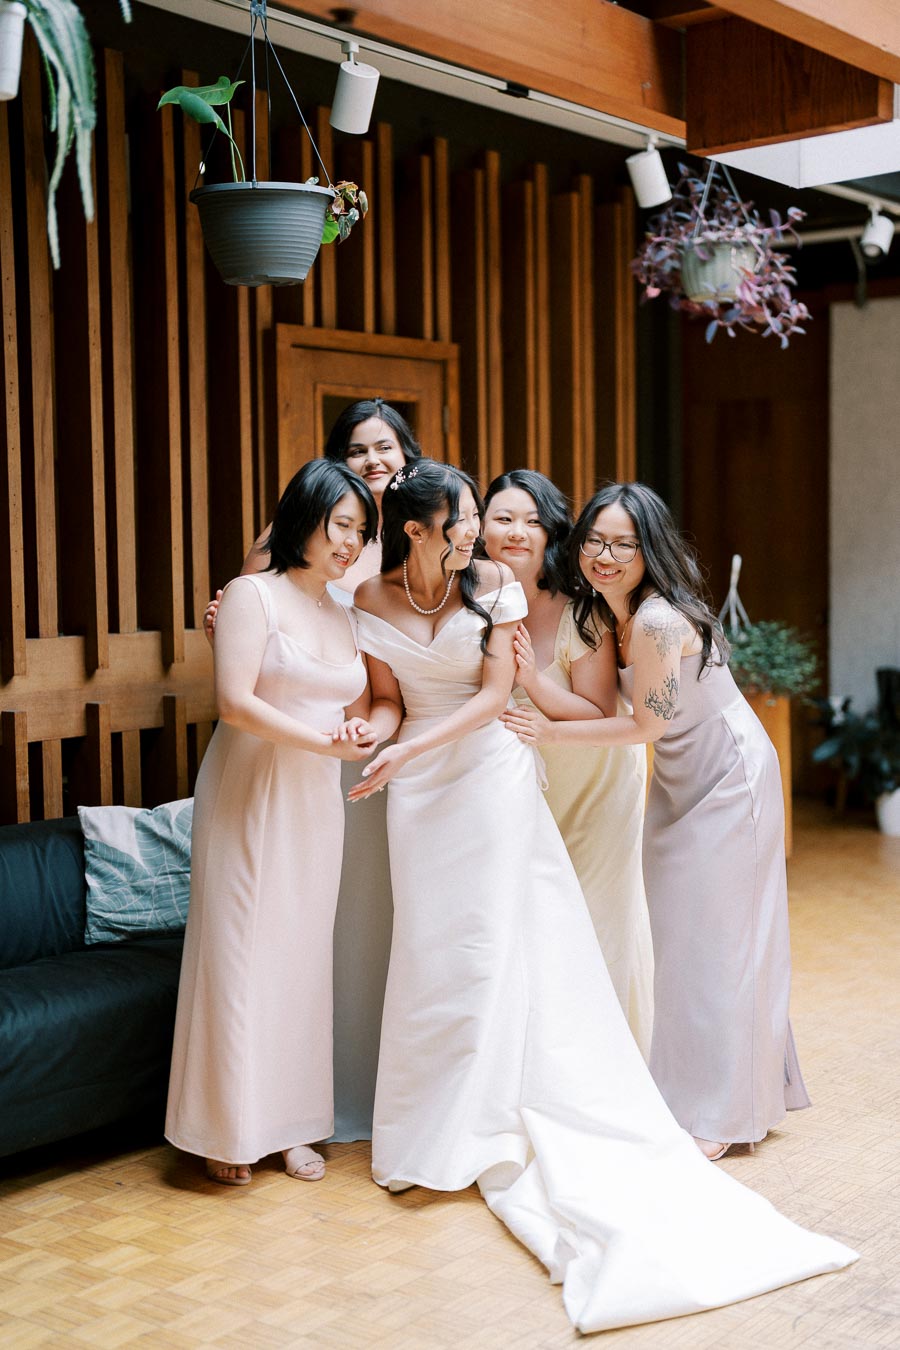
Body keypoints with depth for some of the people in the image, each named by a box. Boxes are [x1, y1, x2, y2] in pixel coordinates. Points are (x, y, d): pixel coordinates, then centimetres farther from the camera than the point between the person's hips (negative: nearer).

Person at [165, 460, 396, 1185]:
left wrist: (370, 732, -12)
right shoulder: (251, 594, -7)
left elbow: (363, 710, 11)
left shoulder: (345, 614, 12)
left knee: (303, 954, 11)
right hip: (248, 795, -6)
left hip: (317, 800, 6)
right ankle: (228, 1128, 16)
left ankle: (290, 1123, 23)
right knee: (241, 954, 1)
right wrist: (325, 742, -19)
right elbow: (236, 702, -17)